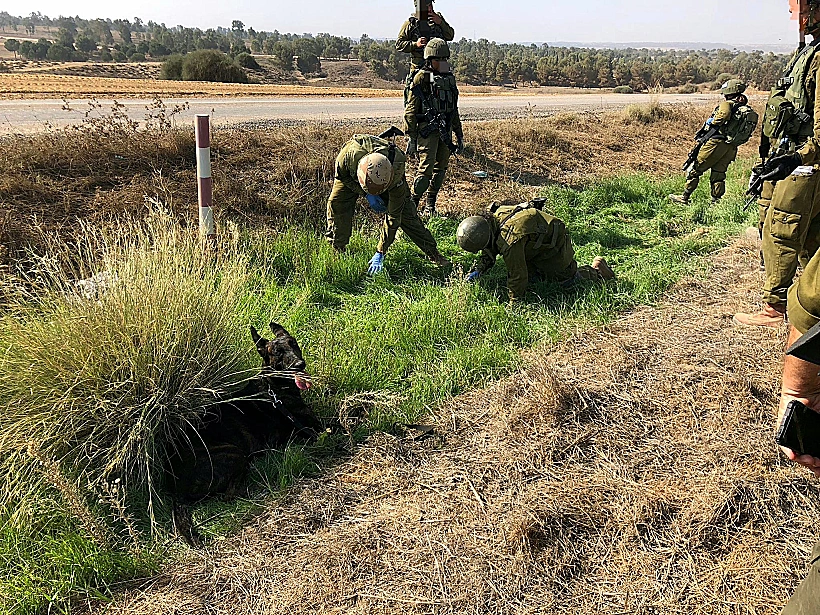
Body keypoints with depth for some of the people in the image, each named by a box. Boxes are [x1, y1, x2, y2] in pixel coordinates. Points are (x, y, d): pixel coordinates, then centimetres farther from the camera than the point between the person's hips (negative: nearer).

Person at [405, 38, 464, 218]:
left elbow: (454, 110, 23)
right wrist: (412, 138, -11)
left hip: (445, 131, 7)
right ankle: (412, 205, -3)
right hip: (427, 130, -7)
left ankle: (430, 206, 19)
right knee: (426, 168, -13)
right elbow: (410, 110, -6)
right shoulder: (422, 78, -3)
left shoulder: (449, 78, 16)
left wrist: (459, 136, 20)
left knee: (440, 168, 9)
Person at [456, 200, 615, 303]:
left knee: (568, 280, 6)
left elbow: (517, 274, -35)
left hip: (554, 245, -8)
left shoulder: (509, 240, -42)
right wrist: (478, 270, -14)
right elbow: (489, 253, 2)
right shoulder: (490, 220, -14)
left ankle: (596, 270, 28)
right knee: (533, 277, 12)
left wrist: (514, 303, -25)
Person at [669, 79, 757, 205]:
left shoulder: (728, 104, -6)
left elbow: (723, 115, -28)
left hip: (717, 143, -7)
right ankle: (716, 202, 11)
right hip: (731, 148, 7)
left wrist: (710, 126, -15)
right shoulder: (749, 111, 16)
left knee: (695, 169, 3)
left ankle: (685, 197, 7)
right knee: (718, 175, 13)